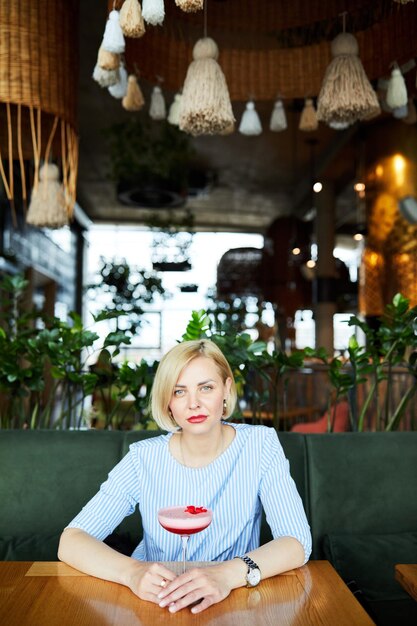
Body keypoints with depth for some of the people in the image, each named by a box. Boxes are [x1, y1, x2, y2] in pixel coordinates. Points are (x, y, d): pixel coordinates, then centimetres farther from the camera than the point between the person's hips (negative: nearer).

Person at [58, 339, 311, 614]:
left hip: (234, 601, 0)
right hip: (154, 600, 1)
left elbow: (298, 543, -17)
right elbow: (70, 541, -13)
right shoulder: (144, 458, -10)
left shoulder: (260, 444, -10)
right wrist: (132, 571, -33)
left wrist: (228, 575, -34)